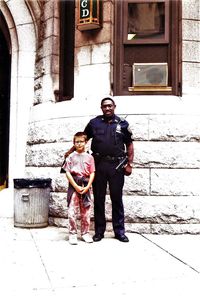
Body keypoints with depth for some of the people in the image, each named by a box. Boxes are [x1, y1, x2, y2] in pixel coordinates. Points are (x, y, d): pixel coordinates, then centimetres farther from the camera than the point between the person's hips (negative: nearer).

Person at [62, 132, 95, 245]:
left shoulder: (89, 157, 7)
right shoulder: (71, 157, 3)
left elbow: (92, 173, 4)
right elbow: (68, 173, -2)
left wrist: (87, 187, -8)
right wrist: (76, 186, -10)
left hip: (86, 186, 2)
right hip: (73, 185, -1)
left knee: (86, 211, 7)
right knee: (72, 211, -3)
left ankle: (85, 233, 18)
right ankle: (72, 234, 7)